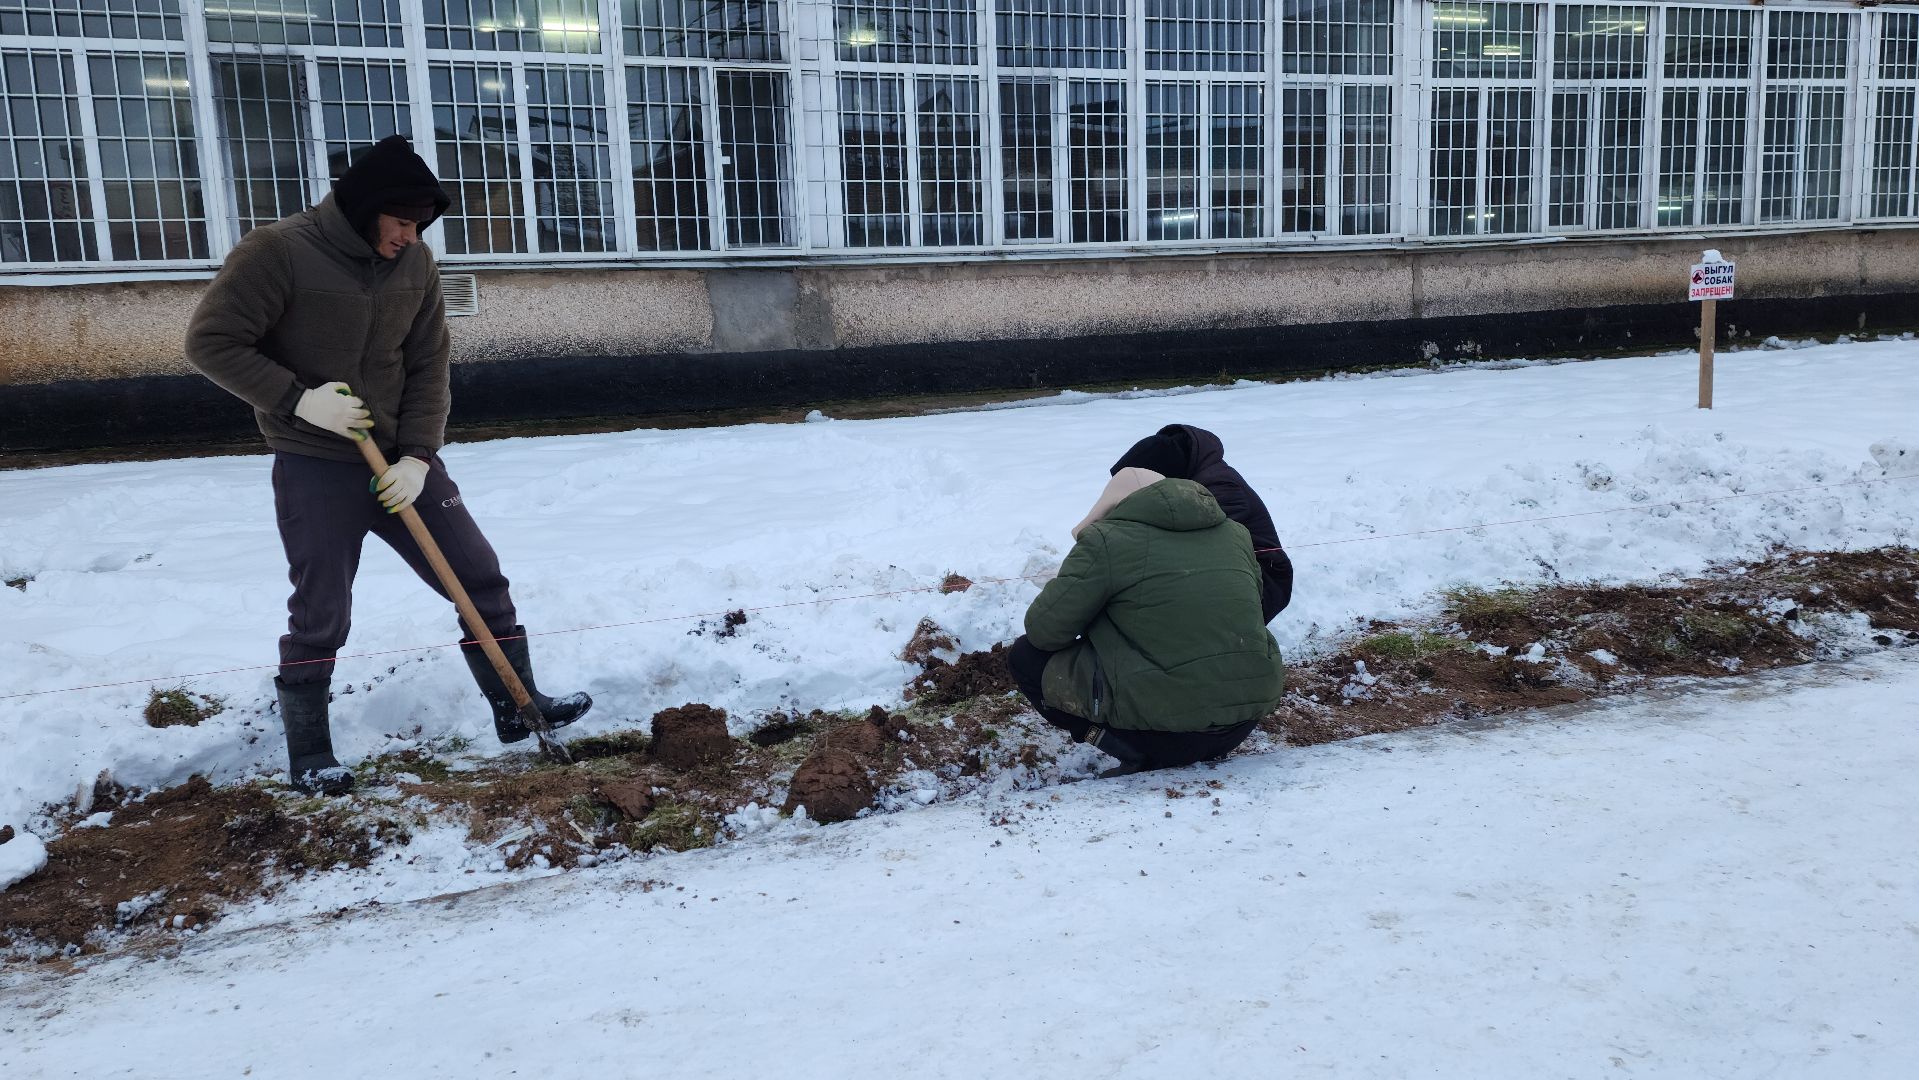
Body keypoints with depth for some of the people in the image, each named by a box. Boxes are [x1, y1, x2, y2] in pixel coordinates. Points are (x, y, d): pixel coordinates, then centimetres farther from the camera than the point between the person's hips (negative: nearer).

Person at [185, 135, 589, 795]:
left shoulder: (415, 263, 1)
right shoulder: (277, 252, -14)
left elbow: (428, 367, 2)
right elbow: (211, 342, -12)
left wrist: (419, 455, -9)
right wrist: (297, 400, -21)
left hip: (399, 460, 5)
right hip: (315, 467, -5)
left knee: (480, 577, 4)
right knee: (320, 618, 1)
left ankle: (517, 707, 17)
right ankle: (309, 756, 18)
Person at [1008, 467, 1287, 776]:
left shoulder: (1106, 539, -5)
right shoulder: (1236, 534, 13)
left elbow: (1043, 629, -4)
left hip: (1167, 725, -6)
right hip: (1246, 722, 6)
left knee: (1026, 656, 10)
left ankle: (1132, 749, -3)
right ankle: (1207, 748, 13)